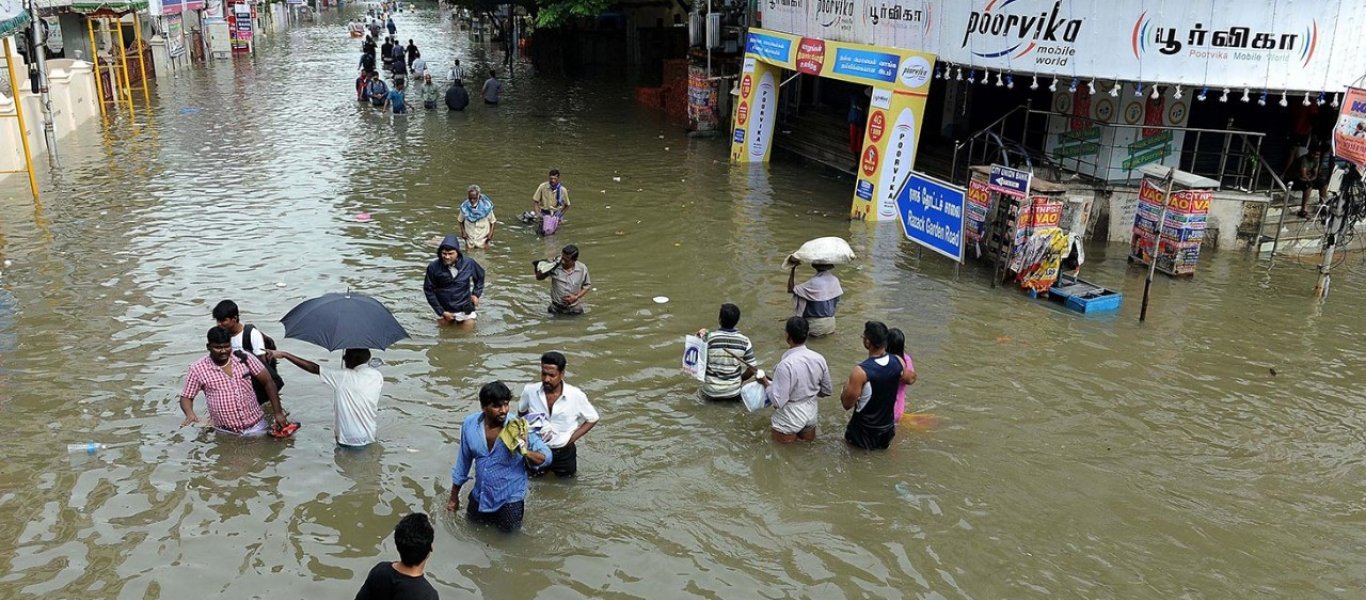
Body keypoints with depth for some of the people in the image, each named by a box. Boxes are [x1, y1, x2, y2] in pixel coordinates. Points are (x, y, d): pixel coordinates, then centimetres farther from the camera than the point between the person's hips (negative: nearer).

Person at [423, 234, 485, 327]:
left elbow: (480, 276, 9)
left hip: (466, 309, 0)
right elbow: (428, 290, -7)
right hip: (445, 310, 0)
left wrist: (476, 293, 0)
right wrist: (441, 312, -9)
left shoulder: (469, 263, -13)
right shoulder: (433, 267, -17)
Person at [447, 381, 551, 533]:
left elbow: (547, 456, -19)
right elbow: (464, 460, 0)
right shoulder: (470, 424, -14)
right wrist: (454, 496, 9)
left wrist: (526, 452, -40)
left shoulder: (518, 429, -25)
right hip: (481, 495, 4)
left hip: (509, 497, -4)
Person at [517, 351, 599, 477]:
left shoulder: (576, 395, -22)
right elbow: (521, 413, 6)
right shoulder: (530, 391, -17)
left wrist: (572, 438, -13)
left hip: (564, 453, -1)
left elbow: (592, 419, -5)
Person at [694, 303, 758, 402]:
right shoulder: (744, 341, -11)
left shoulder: (709, 337, -17)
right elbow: (753, 369, -7)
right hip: (734, 392, -2)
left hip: (711, 393, 2)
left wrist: (701, 337, 3)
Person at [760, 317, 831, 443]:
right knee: (808, 436, 30)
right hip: (811, 413, 5)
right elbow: (827, 391, 2)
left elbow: (778, 401, -23)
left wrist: (765, 382, -9)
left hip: (791, 417, -5)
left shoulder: (785, 365, -27)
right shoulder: (819, 359, -10)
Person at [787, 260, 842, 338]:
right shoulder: (834, 280, -3)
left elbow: (790, 289, -17)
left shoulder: (814, 283, -21)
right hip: (831, 323, 5)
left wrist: (793, 268, -18)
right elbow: (837, 302, 7)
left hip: (816, 324, -5)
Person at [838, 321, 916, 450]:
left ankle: (866, 441, 13)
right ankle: (883, 440, 18)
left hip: (865, 431, -3)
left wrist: (846, 387, -1)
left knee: (850, 436, 27)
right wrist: (912, 373, 29)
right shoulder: (898, 362, -13)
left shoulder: (861, 371, -29)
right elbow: (910, 380, 9)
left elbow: (847, 404, -19)